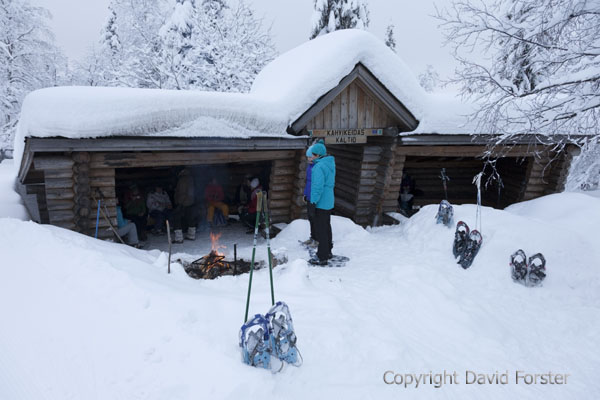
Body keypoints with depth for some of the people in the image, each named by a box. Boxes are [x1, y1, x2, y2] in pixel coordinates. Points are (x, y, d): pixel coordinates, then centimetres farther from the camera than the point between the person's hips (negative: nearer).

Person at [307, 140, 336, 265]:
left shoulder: (319, 167, -21)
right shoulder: (330, 163, 8)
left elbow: (318, 187, -24)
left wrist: (314, 202, -19)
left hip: (321, 203, -10)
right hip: (329, 201, 10)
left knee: (320, 230, -2)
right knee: (327, 227, 21)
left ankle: (322, 257, 6)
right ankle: (328, 251, 35)